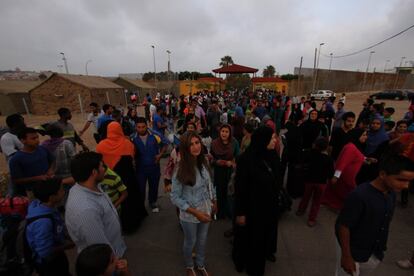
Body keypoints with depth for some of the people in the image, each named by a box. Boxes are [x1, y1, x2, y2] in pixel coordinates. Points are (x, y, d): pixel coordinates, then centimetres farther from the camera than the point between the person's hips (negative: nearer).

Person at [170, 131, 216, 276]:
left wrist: (214, 203, 10)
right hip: (190, 215, -4)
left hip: (206, 210, 4)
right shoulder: (181, 169, -26)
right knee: (190, 242, 22)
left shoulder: (204, 162, -11)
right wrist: (196, 212, -22)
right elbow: (175, 198, -19)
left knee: (202, 240, 25)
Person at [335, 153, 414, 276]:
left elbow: (385, 223, 7)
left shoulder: (391, 194, -7)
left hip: (376, 253, 7)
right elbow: (343, 226, -25)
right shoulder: (359, 196, -30)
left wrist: (381, 247, 15)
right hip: (354, 252, -7)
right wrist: (346, 256, -18)